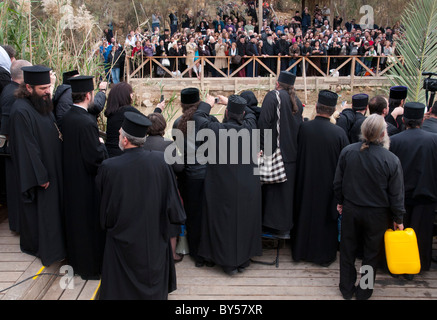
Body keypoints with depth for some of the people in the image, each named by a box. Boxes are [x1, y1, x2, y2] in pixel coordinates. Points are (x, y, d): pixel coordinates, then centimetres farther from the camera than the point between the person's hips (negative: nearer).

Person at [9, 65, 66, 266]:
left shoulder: (43, 104, 5)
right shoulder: (21, 111, -23)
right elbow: (26, 147, -23)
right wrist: (40, 176, -21)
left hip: (52, 169, 9)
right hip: (36, 174, -9)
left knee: (52, 207, 19)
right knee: (38, 210, 7)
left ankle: (52, 241, 35)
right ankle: (36, 246, 24)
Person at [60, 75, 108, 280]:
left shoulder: (66, 117, 0)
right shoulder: (87, 123, -26)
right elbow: (97, 157, -26)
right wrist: (102, 145, -6)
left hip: (70, 178, 8)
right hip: (86, 181, -8)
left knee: (75, 219, 21)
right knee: (89, 223, 7)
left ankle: (75, 260, 38)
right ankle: (91, 267, 21)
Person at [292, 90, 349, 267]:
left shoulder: (303, 128, -14)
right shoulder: (338, 133, -18)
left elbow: (297, 156, 0)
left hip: (306, 182, 2)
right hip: (328, 185, -2)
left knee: (305, 214, 17)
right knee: (326, 216, 14)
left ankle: (301, 251, 32)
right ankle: (325, 255, 27)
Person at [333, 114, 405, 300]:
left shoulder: (347, 152, -14)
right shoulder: (391, 161, -22)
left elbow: (337, 182, -2)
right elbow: (396, 194, -13)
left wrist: (340, 201, 14)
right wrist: (398, 219, 1)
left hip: (350, 210, 2)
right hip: (377, 215, -2)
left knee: (347, 251, 19)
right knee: (372, 254, 18)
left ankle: (346, 289, 34)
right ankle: (364, 292, 33)